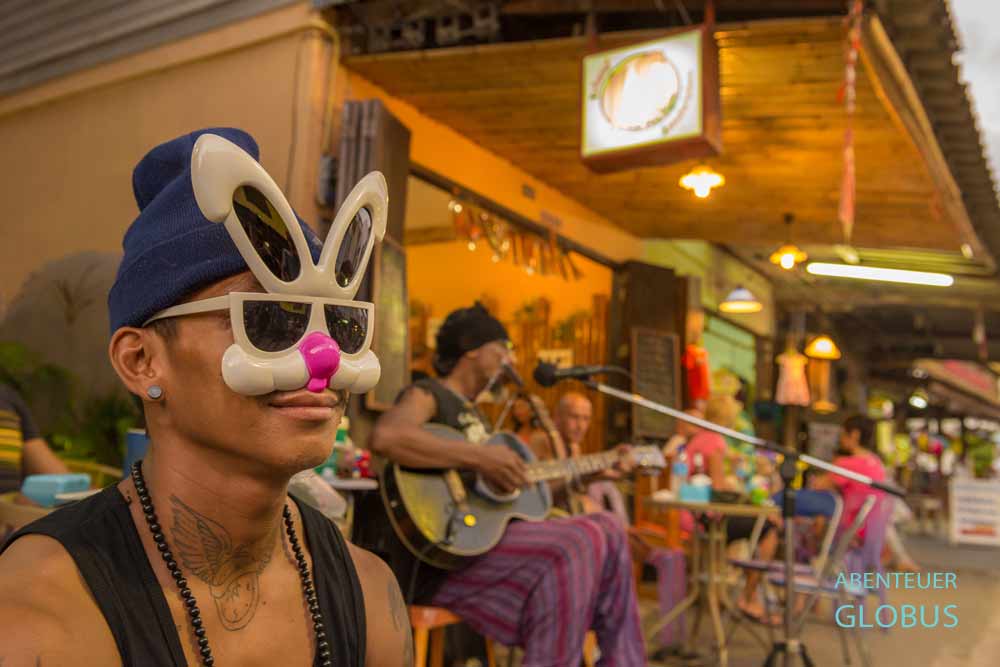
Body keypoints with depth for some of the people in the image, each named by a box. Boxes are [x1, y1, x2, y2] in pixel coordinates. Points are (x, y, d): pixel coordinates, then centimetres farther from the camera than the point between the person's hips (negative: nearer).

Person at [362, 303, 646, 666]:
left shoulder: (473, 412, 21)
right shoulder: (426, 395, -8)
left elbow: (523, 486, 21)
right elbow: (385, 436, -33)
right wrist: (478, 456, -31)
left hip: (485, 536, 10)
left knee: (605, 530, 6)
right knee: (569, 549, -27)